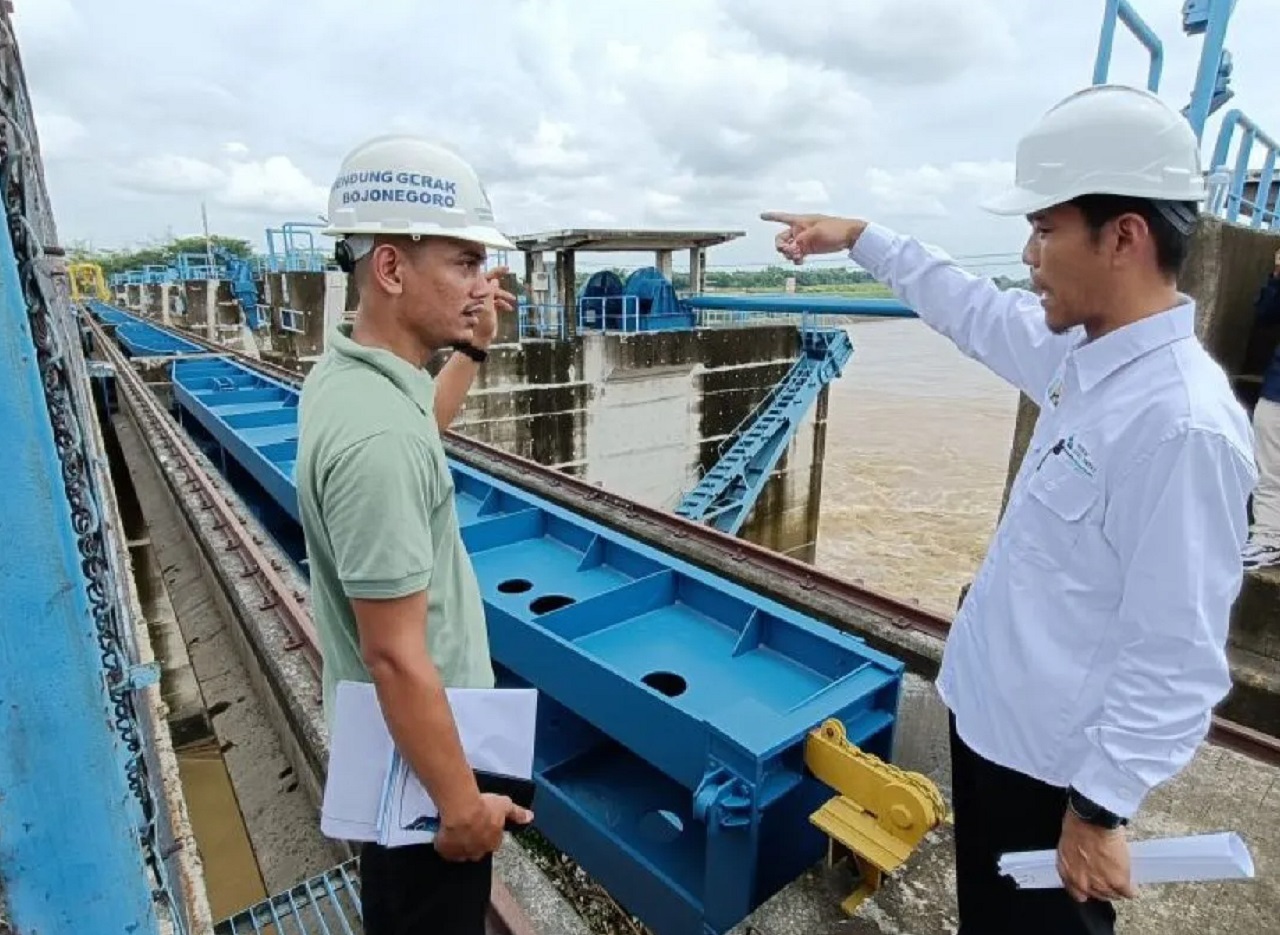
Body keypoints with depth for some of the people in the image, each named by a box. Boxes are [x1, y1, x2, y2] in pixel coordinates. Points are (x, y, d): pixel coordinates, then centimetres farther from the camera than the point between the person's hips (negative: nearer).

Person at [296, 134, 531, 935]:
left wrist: (472, 352, 12)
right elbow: (398, 658, -29)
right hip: (417, 746, -8)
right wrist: (462, 804, -18)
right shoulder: (376, 436, -33)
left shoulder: (346, 373, -3)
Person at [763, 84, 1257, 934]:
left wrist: (1101, 809, -18)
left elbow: (1177, 660, -26)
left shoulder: (1184, 423, -29)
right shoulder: (1079, 351, -3)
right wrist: (860, 238, 19)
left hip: (1055, 762, -7)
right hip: (991, 716, 8)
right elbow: (972, 309, 14)